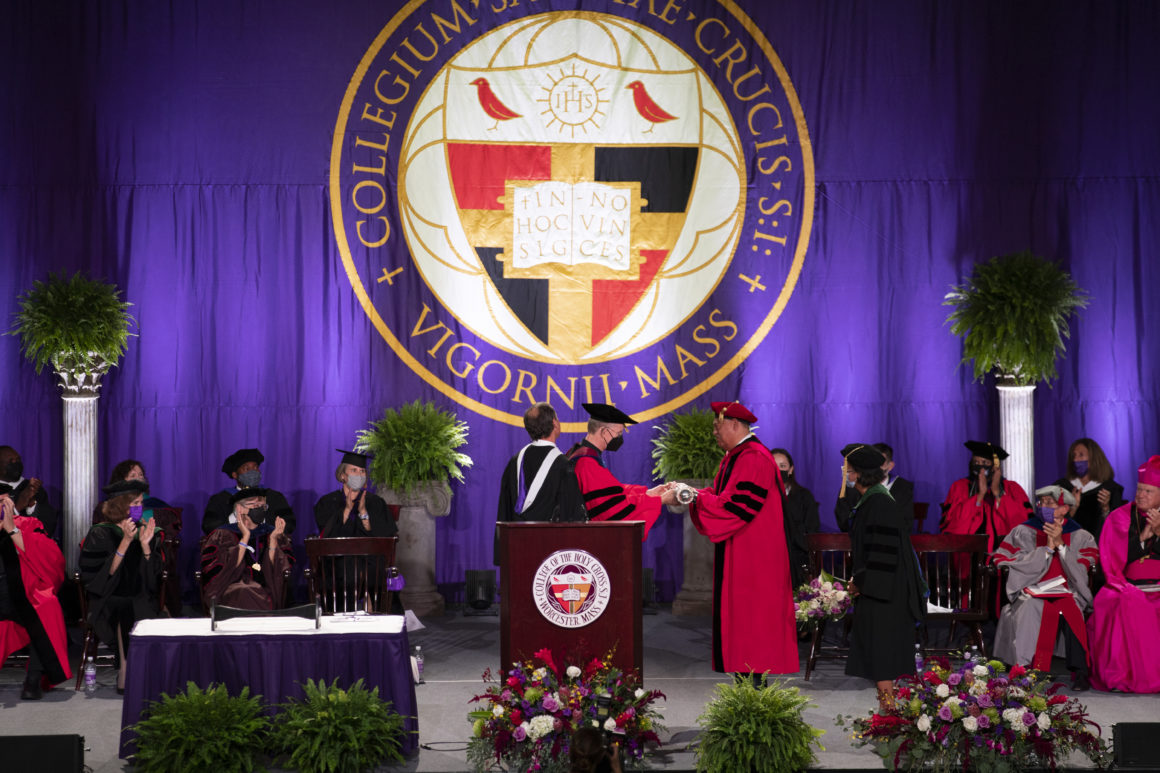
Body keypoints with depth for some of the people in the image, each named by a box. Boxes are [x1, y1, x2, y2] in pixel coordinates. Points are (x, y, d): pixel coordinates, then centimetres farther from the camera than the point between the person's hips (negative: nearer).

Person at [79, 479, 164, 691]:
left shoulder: (147, 532, 12)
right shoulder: (100, 535, 0)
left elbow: (155, 574, 6)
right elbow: (104, 576, -11)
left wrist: (145, 544, -9)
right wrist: (126, 542, -18)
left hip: (142, 599, 3)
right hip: (109, 600, -3)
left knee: (141, 610, -29)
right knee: (126, 610, -32)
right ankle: (127, 670, -28)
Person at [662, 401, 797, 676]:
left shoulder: (755, 459, -17)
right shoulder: (734, 457, 17)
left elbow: (735, 505, -22)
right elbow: (720, 496, 17)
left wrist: (691, 496, -18)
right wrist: (686, 493, 2)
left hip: (753, 555, -10)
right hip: (736, 552, 10)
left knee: (749, 611, -8)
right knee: (737, 611, 9)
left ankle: (754, 676, -6)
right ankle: (744, 675, 11)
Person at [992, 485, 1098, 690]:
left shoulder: (1080, 537, 9)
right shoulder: (1023, 532, 10)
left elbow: (1079, 573, -3)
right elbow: (1025, 568, -3)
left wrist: (1060, 544, -10)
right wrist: (1048, 547, -10)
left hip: (1068, 594, 0)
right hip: (1032, 593, 0)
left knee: (1070, 611, -33)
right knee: (1031, 609, -33)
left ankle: (1080, 672, -32)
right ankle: (1026, 669, -34)